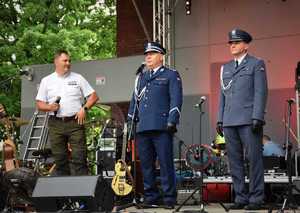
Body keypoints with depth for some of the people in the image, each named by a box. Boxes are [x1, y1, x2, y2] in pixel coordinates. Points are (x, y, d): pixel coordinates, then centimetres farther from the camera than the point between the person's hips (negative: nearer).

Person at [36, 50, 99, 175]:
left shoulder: (77, 78, 10)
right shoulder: (46, 81, 12)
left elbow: (93, 96, 9)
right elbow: (39, 104, 10)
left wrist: (84, 108, -6)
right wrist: (49, 107, -10)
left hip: (75, 122, -1)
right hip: (55, 124, 1)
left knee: (79, 158, -7)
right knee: (60, 159, 5)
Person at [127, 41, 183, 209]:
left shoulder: (171, 75, 7)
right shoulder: (141, 77, 24)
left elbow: (176, 99, -3)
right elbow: (135, 100, 25)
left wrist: (172, 121, -14)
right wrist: (130, 122, 16)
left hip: (162, 128, -5)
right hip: (143, 128, 6)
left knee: (166, 164, -5)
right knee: (146, 165, 6)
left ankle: (169, 198, 2)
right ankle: (151, 197, 15)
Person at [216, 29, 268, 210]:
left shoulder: (257, 64, 4)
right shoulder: (225, 68, 19)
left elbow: (261, 92, -4)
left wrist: (257, 118, -13)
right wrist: (220, 119, 12)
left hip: (249, 121, -5)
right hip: (230, 122, 5)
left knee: (254, 159, -4)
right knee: (235, 161, 5)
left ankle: (256, 198, 2)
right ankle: (241, 198, 11)